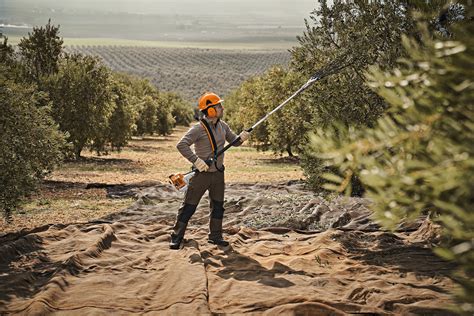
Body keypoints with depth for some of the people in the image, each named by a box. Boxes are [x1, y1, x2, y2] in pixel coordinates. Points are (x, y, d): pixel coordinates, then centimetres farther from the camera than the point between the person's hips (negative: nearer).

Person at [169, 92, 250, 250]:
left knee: (218, 206, 13)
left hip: (218, 173, 6)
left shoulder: (222, 126, 4)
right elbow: (181, 145, -24)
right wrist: (196, 160, -30)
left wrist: (241, 138, -13)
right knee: (189, 207, -2)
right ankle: (176, 237, 6)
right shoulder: (199, 129, -18)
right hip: (202, 173, -6)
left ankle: (215, 236, 27)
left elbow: (234, 141, 10)